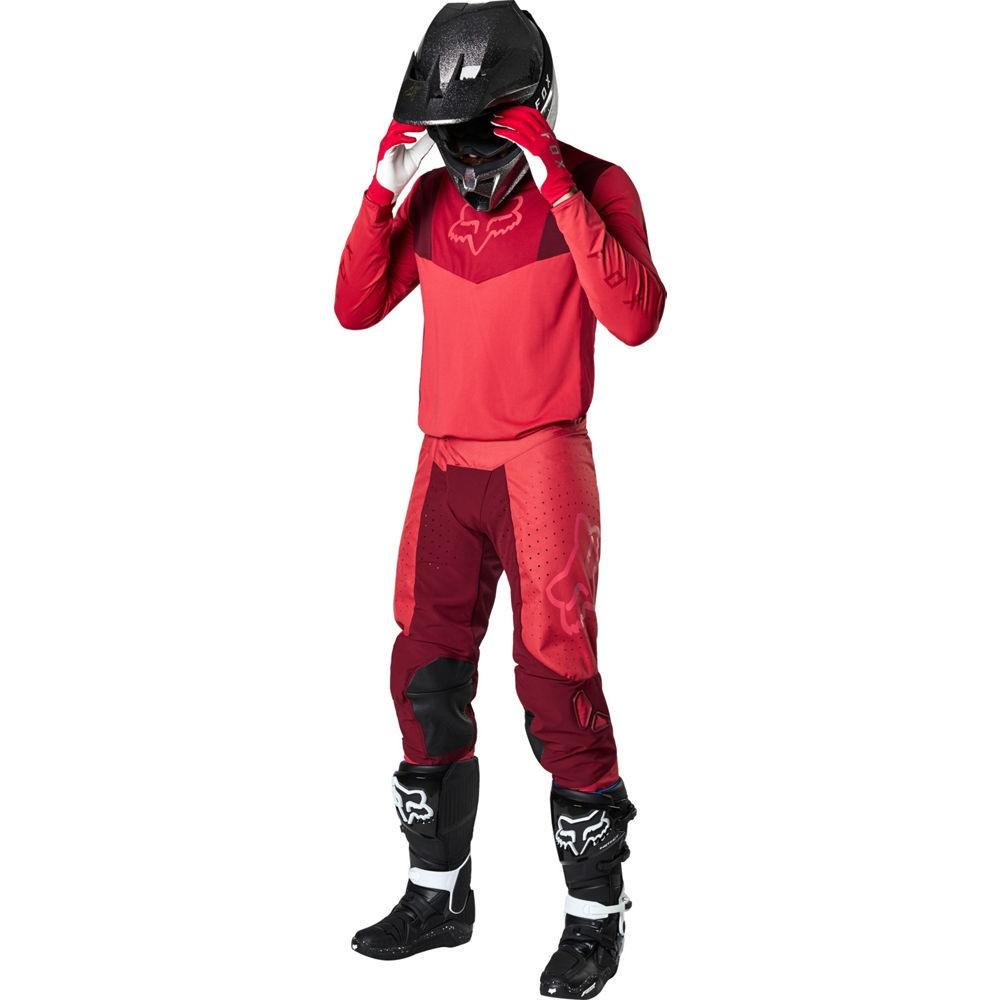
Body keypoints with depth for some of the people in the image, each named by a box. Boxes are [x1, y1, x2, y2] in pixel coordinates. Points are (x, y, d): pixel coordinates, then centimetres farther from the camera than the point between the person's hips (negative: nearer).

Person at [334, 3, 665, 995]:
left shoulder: (590, 187, -8)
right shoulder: (434, 198, 9)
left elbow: (634, 319, -22)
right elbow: (357, 308, 7)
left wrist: (559, 188, -24)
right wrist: (385, 193, -5)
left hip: (541, 465, -6)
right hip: (446, 466, 6)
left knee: (556, 685, -4)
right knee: (425, 680, 9)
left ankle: (597, 913, 11)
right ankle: (437, 894, 25)